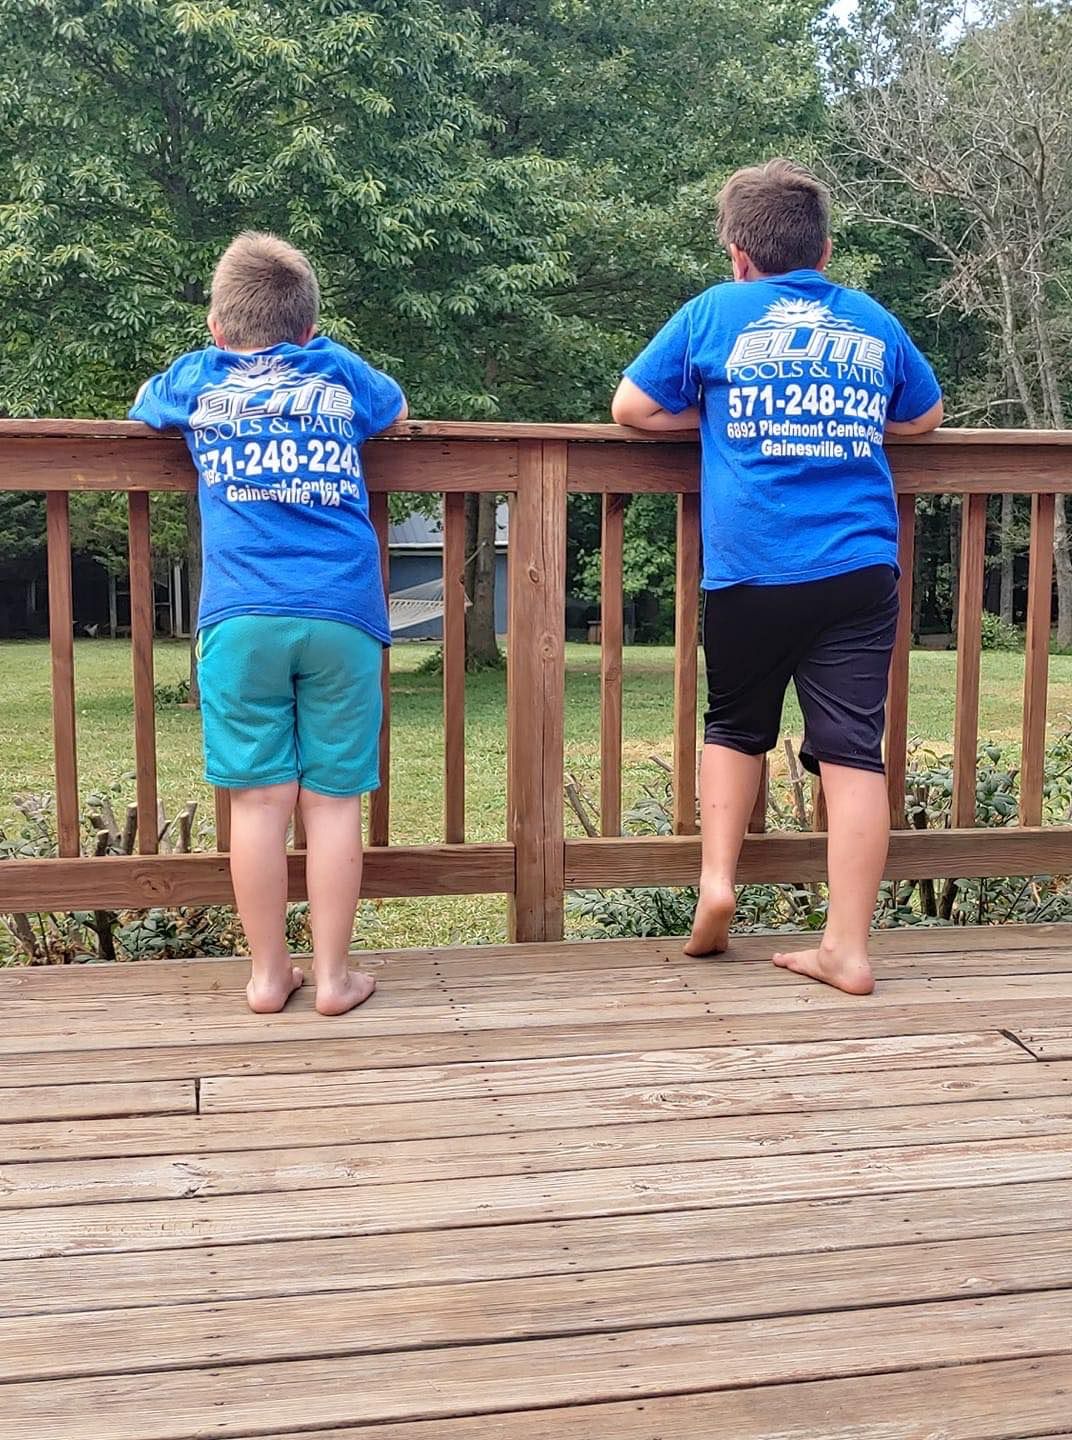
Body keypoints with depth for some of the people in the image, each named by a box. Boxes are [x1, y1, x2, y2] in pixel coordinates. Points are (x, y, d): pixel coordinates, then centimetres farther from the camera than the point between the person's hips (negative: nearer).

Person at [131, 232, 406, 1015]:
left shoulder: (197, 377, 16)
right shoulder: (337, 369, 16)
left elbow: (143, 406, 38)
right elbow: (397, 407, 37)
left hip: (243, 615, 0)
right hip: (343, 613, 0)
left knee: (260, 799, 3)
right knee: (333, 799, 3)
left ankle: (268, 974, 11)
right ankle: (333, 974, 9)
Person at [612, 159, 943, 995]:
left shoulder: (715, 313, 6)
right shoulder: (874, 323, 14)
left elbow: (632, 407, 11)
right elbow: (925, 419, 28)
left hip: (751, 571, -1)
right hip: (861, 570, 1)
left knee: (735, 727, 21)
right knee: (854, 750, 0)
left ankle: (717, 880, 8)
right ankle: (848, 949, 0)